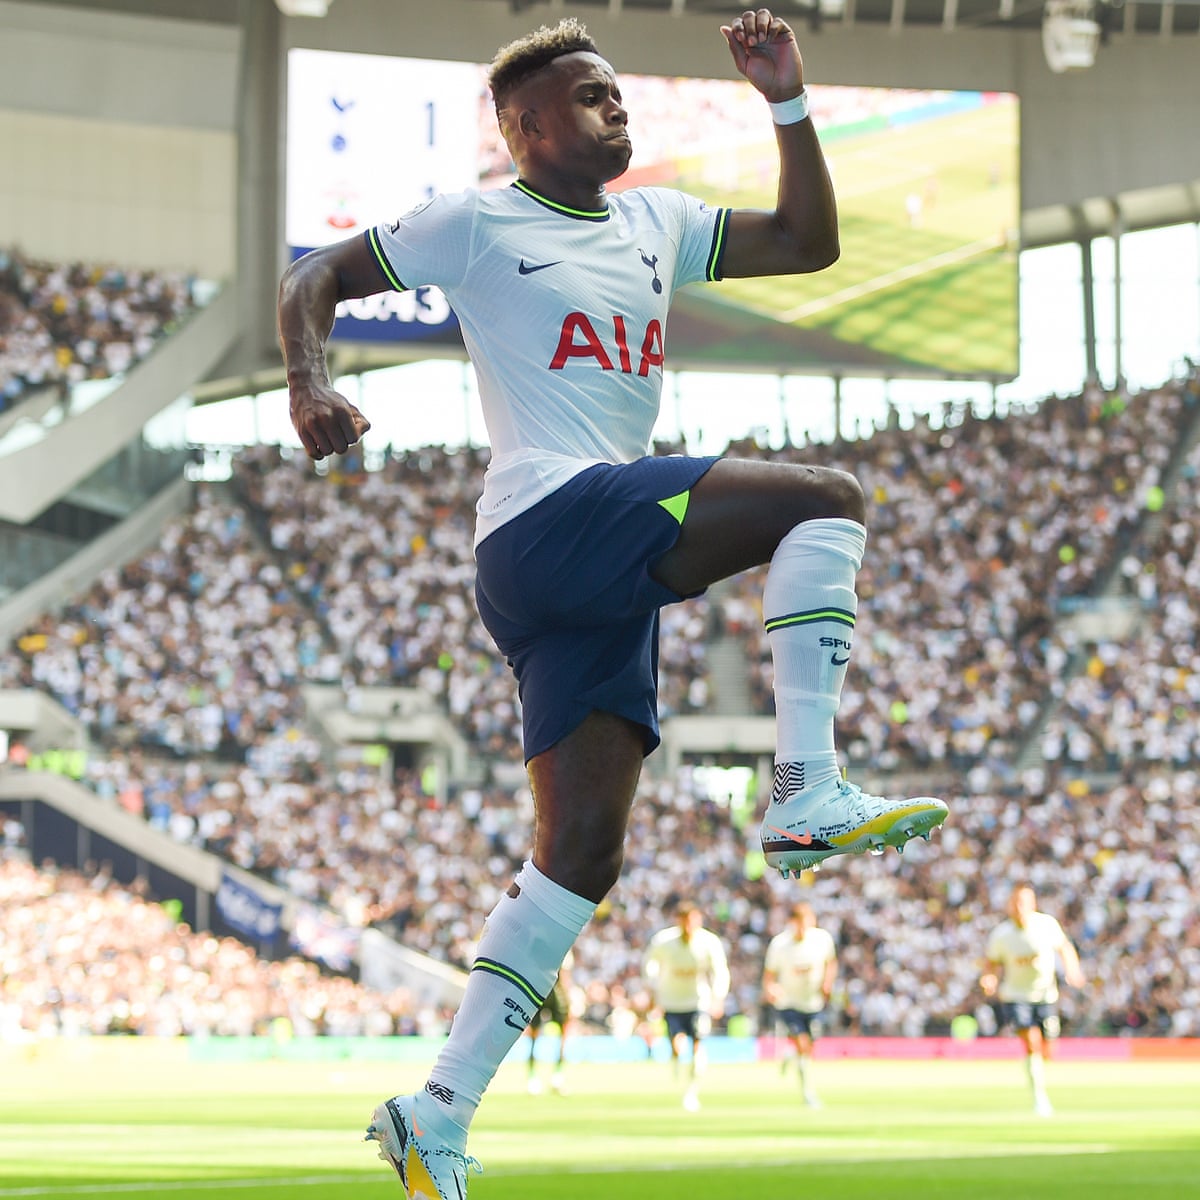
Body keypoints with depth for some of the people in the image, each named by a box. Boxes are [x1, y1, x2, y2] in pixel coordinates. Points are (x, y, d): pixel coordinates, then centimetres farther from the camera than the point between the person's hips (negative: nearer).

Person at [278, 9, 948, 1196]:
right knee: (827, 498, -17)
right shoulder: (475, 222, 5)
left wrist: (788, 102, 14)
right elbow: (315, 275, 7)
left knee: (582, 851, 0)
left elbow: (807, 242, 24)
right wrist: (309, 381, -12)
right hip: (550, 517, -7)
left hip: (607, 577, 7)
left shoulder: (656, 223, 23)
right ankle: (806, 794, -22)